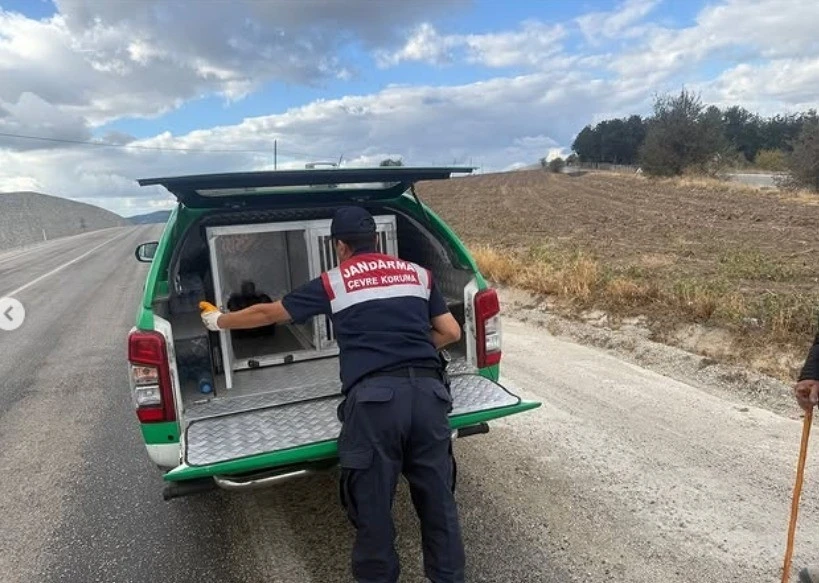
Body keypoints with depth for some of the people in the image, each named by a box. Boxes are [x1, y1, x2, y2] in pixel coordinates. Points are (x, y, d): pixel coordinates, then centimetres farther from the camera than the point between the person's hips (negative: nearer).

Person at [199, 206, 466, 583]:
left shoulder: (333, 282, 11)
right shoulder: (418, 273, 18)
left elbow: (267, 313, 22)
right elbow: (451, 332, 17)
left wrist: (219, 320, 39)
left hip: (374, 397, -3)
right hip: (428, 390, 4)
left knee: (373, 508, 13)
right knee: (438, 500, 18)